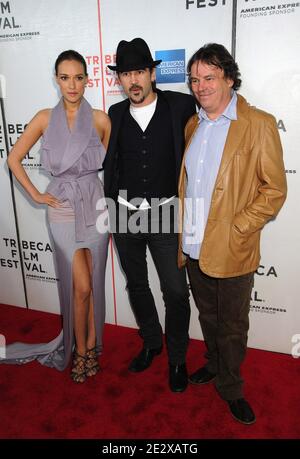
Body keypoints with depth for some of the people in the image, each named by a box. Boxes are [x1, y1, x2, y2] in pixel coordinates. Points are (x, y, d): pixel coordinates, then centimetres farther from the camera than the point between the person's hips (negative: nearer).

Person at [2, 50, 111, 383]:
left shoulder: (100, 119, -1)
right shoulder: (45, 119, -1)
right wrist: (35, 194, 1)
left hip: (95, 208, 1)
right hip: (62, 211, -1)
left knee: (93, 282, 11)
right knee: (80, 286, 2)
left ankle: (91, 342, 31)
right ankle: (80, 349, 25)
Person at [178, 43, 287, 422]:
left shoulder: (259, 124, -10)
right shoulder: (192, 125, 9)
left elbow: (275, 190, -10)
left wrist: (235, 230, -17)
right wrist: (183, 233, 6)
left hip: (232, 251, -5)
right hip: (193, 248, 5)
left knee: (232, 326, 12)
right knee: (207, 316, 23)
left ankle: (230, 388, 35)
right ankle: (214, 365, 47)